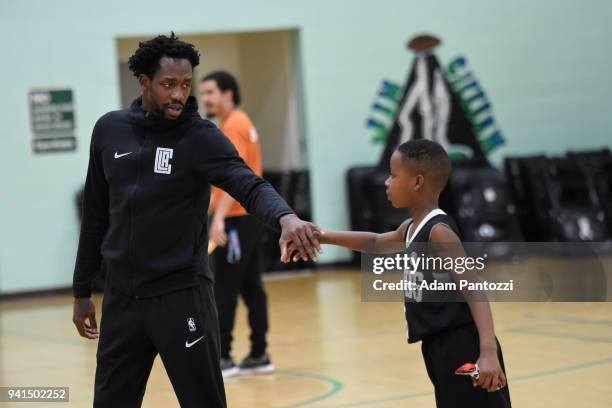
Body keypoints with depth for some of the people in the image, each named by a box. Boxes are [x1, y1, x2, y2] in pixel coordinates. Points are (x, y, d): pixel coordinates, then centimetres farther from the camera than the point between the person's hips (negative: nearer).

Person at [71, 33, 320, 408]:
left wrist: (285, 217, -47)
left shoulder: (201, 138, -9)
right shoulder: (109, 130, 4)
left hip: (182, 296, -4)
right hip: (121, 298, 4)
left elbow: (249, 185, -26)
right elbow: (96, 214, 12)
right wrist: (82, 290, 13)